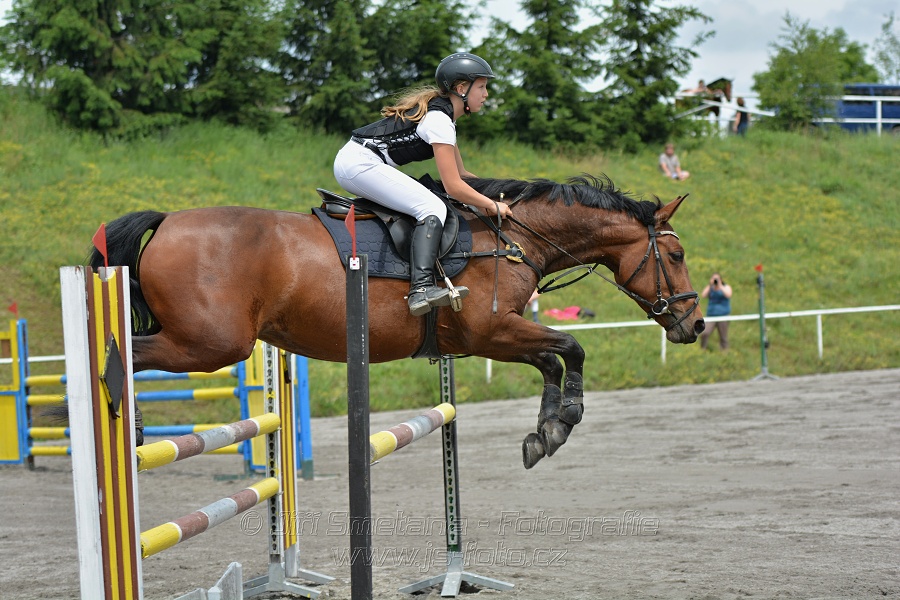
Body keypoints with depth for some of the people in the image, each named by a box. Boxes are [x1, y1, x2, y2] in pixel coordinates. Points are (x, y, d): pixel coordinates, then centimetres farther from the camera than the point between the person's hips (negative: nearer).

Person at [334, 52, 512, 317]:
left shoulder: (442, 111, 17)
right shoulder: (438, 119, -13)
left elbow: (461, 174, 24)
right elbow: (454, 187, -15)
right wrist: (493, 206, -6)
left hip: (350, 161, 11)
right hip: (361, 163, -11)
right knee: (432, 208, -20)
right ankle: (421, 289, -36)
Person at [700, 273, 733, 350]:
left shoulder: (726, 287, 7)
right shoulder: (710, 288, 13)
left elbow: (728, 295, -14)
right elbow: (703, 295, -4)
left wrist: (720, 286, -11)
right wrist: (710, 285, -6)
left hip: (723, 315, -2)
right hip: (711, 315, 2)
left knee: (723, 338, -2)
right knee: (704, 333, -18)